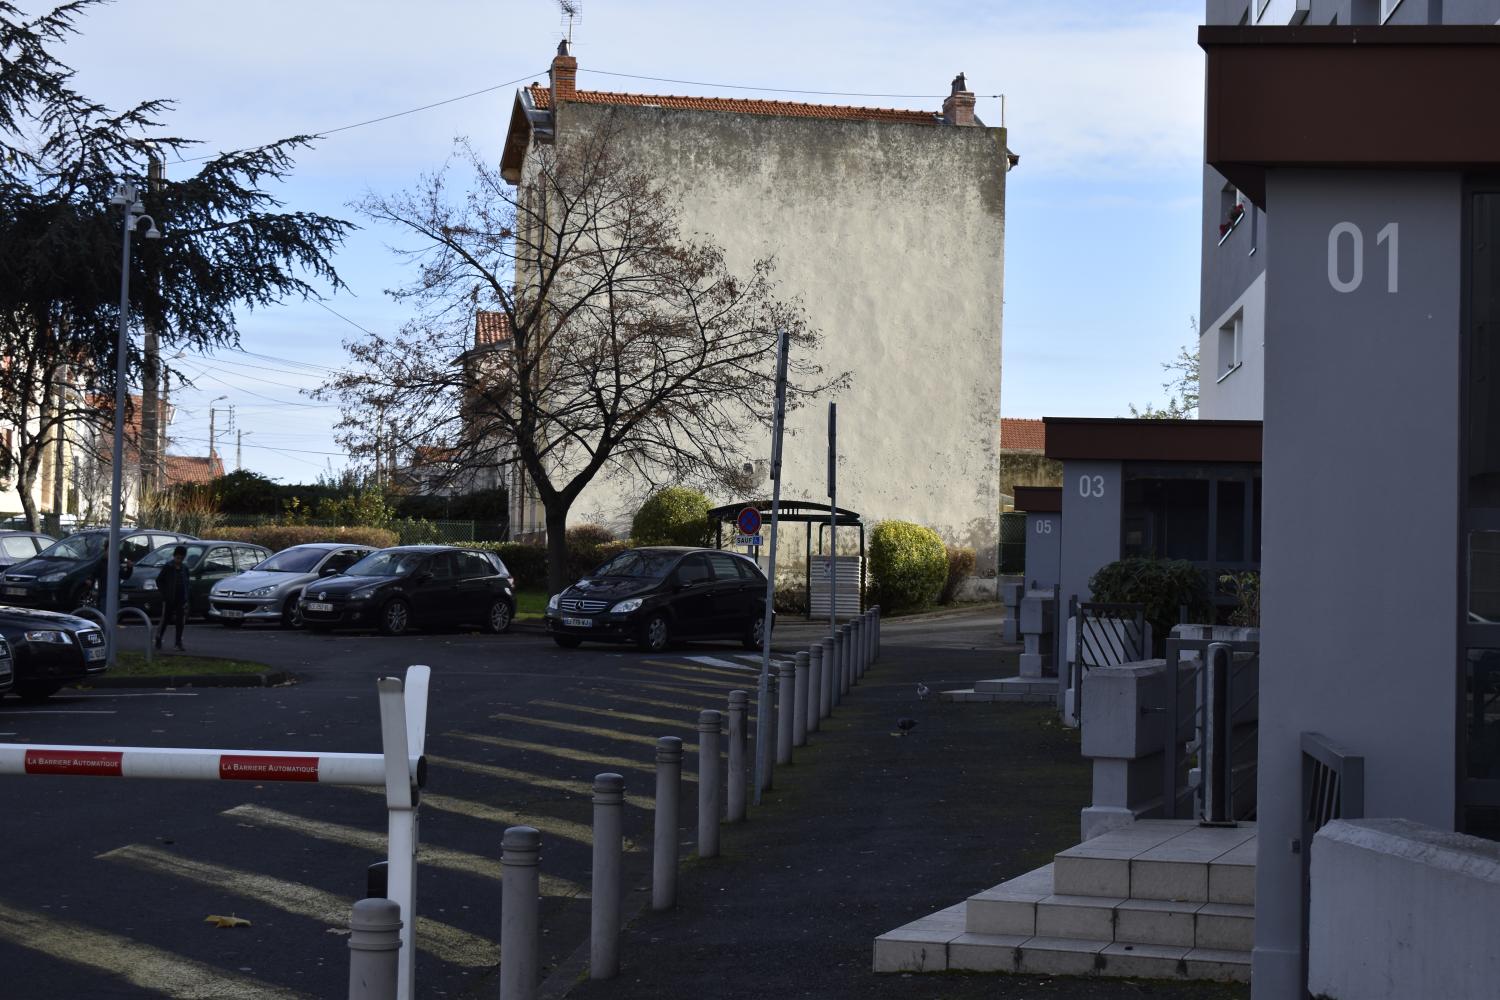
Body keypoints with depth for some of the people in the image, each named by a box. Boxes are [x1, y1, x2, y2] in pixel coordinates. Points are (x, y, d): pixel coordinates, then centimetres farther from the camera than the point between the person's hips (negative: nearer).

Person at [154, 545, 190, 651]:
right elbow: (159, 580, 0)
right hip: (168, 599, -4)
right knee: (165, 620, 2)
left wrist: (186, 596, 7)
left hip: (181, 599, 4)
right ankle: (159, 639, 16)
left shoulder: (184, 568, 8)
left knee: (180, 622, 2)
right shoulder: (167, 567, -5)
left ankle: (179, 643, 5)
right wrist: (163, 592, -7)